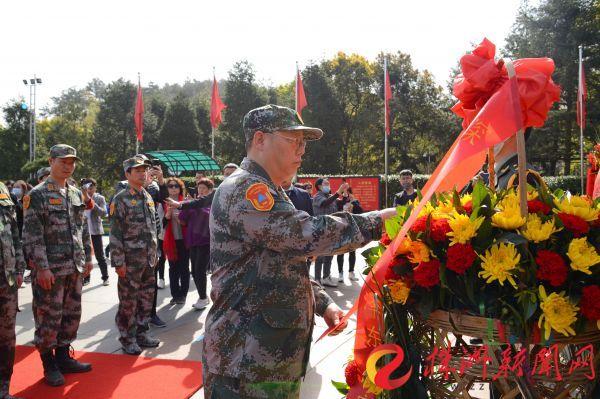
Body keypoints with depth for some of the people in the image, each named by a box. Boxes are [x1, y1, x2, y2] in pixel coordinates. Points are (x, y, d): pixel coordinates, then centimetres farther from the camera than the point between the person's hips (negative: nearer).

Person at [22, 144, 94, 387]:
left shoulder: (77, 194, 11)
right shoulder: (37, 195, -8)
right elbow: (32, 235, -13)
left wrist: (88, 258, 12)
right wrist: (42, 268, -17)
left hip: (75, 268, 6)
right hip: (50, 270, -6)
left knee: (72, 314, 13)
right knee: (48, 318, 3)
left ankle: (63, 357, 28)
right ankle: (50, 365, 17)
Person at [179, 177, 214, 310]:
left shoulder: (212, 202, -1)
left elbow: (210, 214, -20)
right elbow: (183, 220, 6)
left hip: (206, 240, -6)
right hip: (192, 240, 6)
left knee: (200, 271, -9)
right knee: (194, 272, 8)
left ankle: (203, 298, 7)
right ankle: (203, 297, 23)